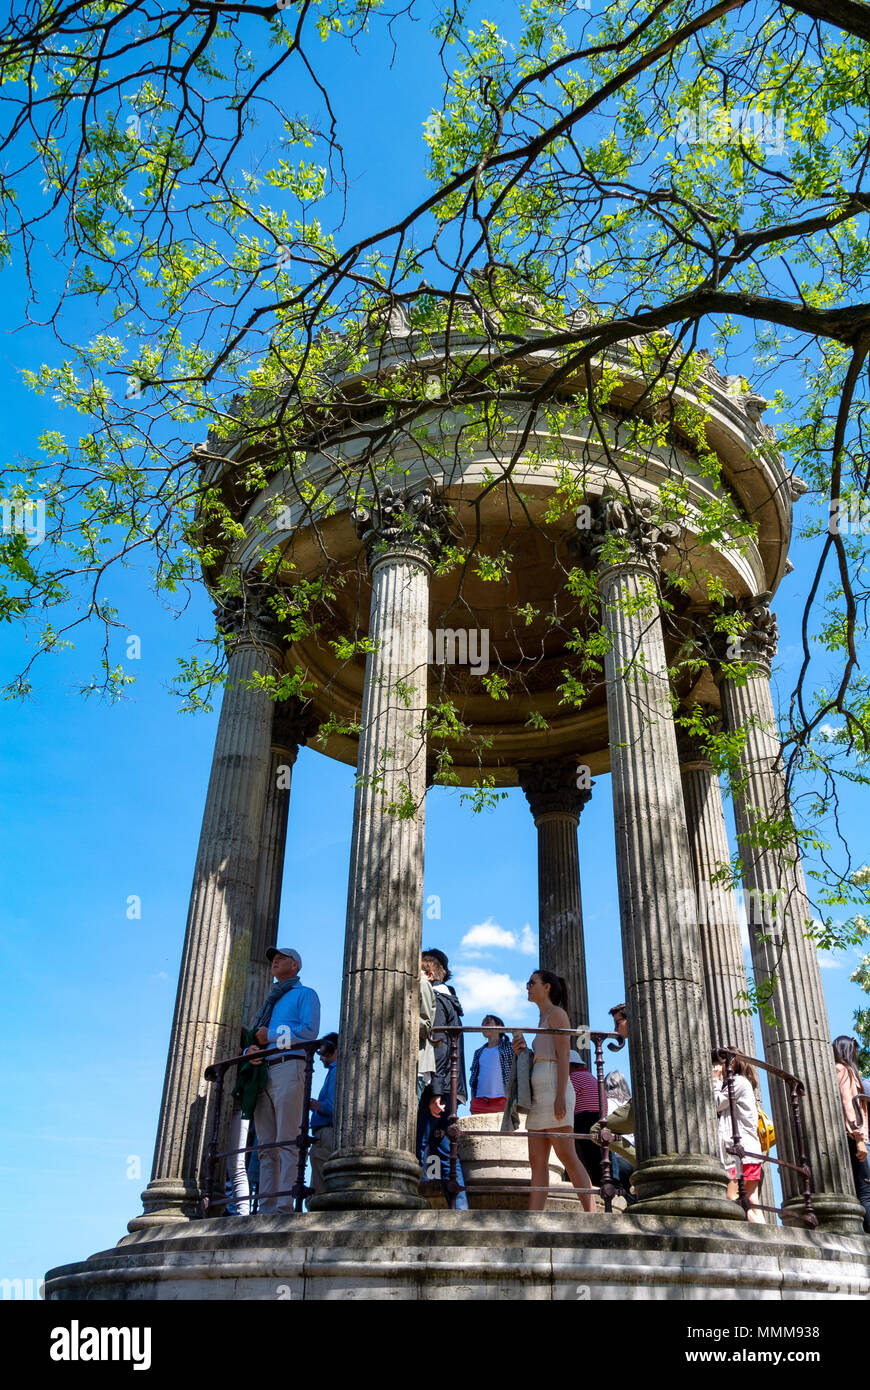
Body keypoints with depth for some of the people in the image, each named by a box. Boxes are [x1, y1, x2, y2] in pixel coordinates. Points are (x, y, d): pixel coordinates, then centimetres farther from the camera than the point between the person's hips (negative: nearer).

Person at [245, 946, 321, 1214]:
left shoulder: (304, 994, 10)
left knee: (287, 1141, -13)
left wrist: (271, 1036, -4)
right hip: (263, 1072, 7)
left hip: (289, 1066, -7)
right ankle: (265, 1207, 0)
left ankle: (285, 1205, -17)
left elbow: (309, 1031, -6)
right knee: (265, 1146, 1)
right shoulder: (270, 1000, 31)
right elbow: (257, 1037, 26)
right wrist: (251, 1049, 3)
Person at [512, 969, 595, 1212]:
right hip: (539, 1094, 9)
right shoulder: (543, 1020, 25)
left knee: (566, 1155, -13)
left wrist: (560, 1096, -20)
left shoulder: (557, 1013, 0)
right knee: (537, 1162, 0)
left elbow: (564, 1055, -11)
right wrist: (521, 1051, 7)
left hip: (553, 1089, -9)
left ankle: (591, 1214, -13)